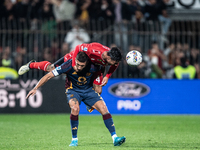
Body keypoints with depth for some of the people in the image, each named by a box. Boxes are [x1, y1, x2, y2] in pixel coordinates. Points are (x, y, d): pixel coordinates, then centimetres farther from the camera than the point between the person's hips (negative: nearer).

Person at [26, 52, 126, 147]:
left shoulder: (93, 67, -23)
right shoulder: (69, 65, -27)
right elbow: (49, 76, -21)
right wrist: (35, 89, -22)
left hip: (88, 90, 2)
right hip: (73, 90, -2)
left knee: (103, 108, -17)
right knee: (75, 108, -32)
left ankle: (114, 138, -11)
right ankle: (74, 140, -16)